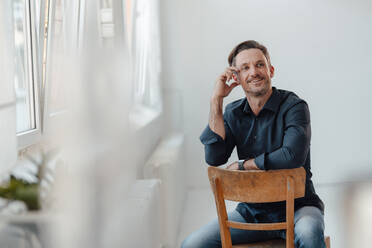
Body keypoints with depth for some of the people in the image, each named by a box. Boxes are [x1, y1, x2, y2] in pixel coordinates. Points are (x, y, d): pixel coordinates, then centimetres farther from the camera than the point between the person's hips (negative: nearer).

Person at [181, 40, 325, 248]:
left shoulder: (294, 106, -10)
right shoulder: (233, 113, 6)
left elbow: (293, 156, -26)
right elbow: (214, 159, -9)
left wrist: (241, 165, -13)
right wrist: (216, 100, -9)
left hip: (296, 206, -5)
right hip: (252, 211, 5)